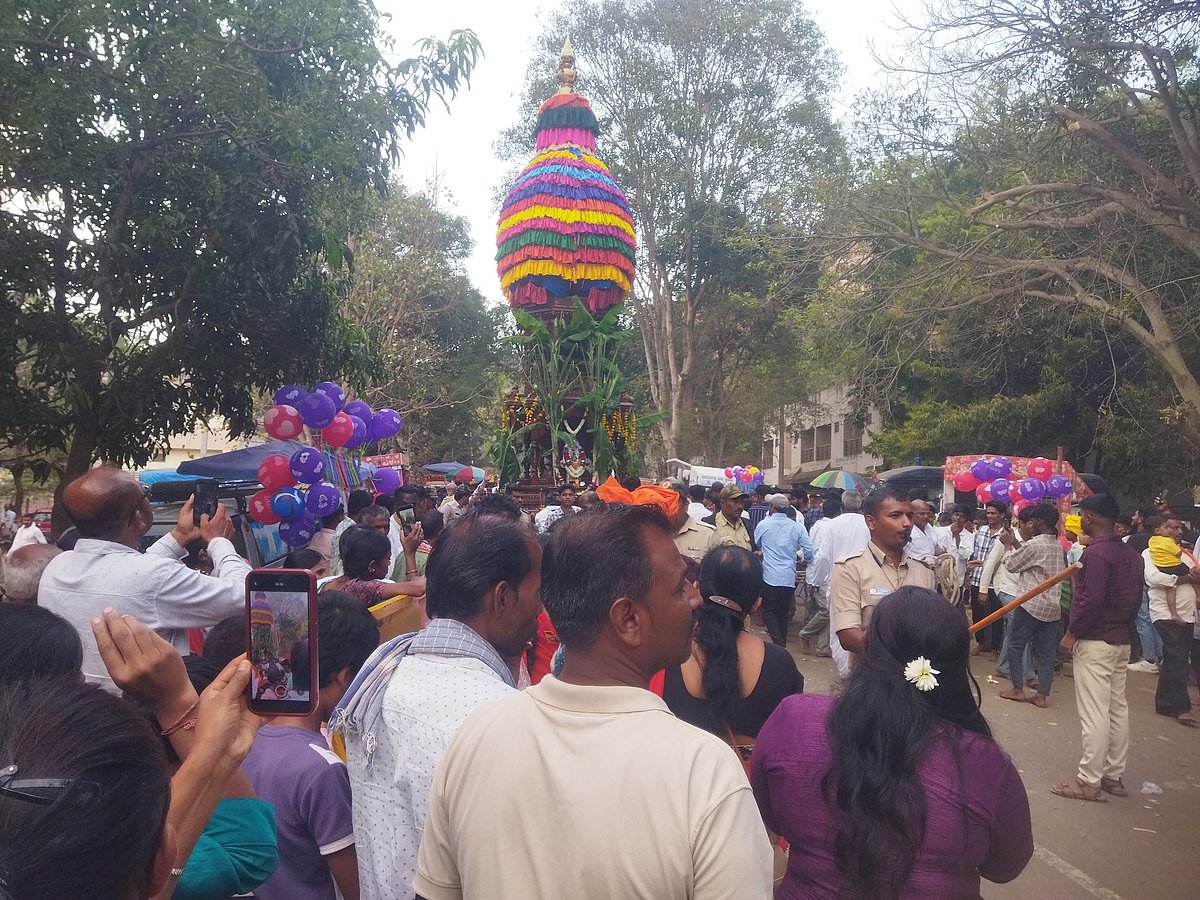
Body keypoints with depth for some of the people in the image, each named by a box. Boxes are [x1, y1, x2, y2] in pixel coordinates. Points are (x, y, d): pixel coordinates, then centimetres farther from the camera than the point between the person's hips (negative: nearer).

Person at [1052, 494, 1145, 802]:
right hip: (1121, 641, 10)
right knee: (1118, 708, 13)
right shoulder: (1130, 554, 11)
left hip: (1095, 642, -9)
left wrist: (1071, 634, -14)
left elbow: (1090, 600, -23)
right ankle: (1114, 776, 22)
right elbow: (1136, 597, 15)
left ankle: (1089, 782, 0)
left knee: (1094, 713, -5)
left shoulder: (1096, 552, -18)